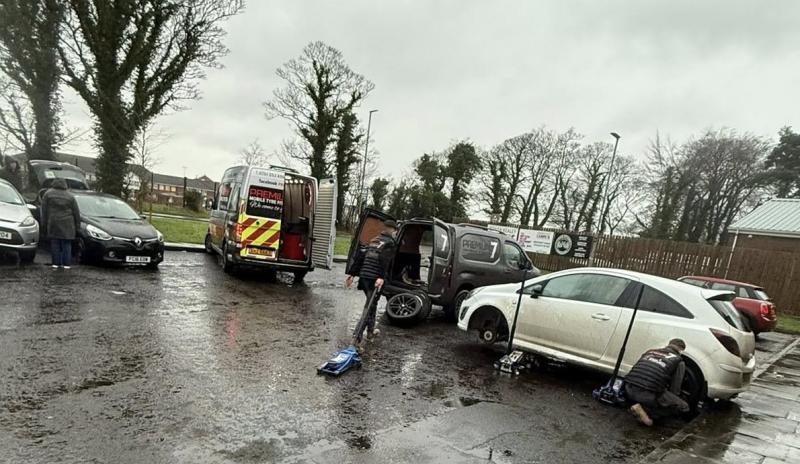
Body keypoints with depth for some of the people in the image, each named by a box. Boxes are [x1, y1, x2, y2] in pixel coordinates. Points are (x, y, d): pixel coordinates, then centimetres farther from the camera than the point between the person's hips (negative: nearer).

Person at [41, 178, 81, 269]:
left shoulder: (48, 194, 5)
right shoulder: (70, 196, 7)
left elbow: (44, 211, 4)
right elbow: (76, 212, 7)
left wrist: (45, 224, 8)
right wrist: (77, 225, 14)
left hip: (53, 223, 0)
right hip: (67, 225, 0)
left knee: (55, 244, 6)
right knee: (66, 244, 3)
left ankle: (56, 263, 7)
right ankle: (66, 264, 3)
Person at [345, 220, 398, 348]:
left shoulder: (373, 240, 19)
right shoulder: (390, 243, -4)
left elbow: (360, 256, 15)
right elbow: (384, 260, -21)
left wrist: (352, 274, 16)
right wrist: (381, 277, -30)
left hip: (364, 277, 8)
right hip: (375, 279, -7)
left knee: (372, 303, 25)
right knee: (370, 306, -4)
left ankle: (371, 329, 39)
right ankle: (357, 336, -13)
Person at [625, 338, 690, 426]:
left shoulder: (651, 351, 24)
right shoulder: (679, 361, 11)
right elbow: (675, 389, 9)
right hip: (648, 394, -7)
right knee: (683, 407, 13)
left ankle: (644, 408, 8)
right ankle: (646, 410, -3)